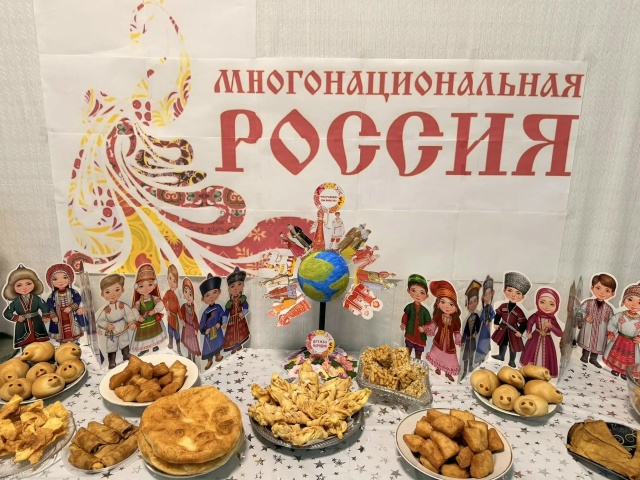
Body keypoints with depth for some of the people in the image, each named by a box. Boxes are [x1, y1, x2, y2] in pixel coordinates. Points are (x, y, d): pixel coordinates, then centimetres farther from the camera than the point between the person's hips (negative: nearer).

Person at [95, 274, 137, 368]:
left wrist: (132, 323, -19)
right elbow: (99, 320, -16)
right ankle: (112, 363, 32)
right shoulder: (105, 309, -24)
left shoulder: (123, 305, -17)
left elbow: (130, 313, -9)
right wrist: (106, 326, -28)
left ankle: (127, 358, 43)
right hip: (111, 333, -2)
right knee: (111, 348, 15)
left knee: (125, 345, 23)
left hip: (123, 330, 2)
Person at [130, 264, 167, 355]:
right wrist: (138, 318, -30)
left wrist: (154, 310, -32)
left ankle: (155, 344, 44)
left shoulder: (154, 298, -13)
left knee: (155, 334, 20)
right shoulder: (139, 301, -15)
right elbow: (134, 311, -17)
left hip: (154, 321, 1)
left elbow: (160, 304, -21)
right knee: (143, 336, 13)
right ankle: (144, 348, 36)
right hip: (143, 323, -1)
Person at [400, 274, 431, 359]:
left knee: (418, 354, 10)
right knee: (407, 352, 10)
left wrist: (424, 328, -21)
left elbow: (428, 322, -5)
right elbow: (405, 316, 4)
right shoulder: (410, 306, -5)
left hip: (420, 336, 0)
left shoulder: (424, 310, -7)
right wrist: (403, 324, -8)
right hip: (410, 333, 0)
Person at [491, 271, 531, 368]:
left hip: (513, 331, -3)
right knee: (502, 344, 22)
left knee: (513, 346, 11)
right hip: (503, 329, 3)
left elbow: (523, 323, -16)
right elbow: (498, 315, 2)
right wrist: (496, 323, -1)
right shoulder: (503, 306, -14)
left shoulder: (519, 311, -22)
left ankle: (512, 361, 30)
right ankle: (501, 356, 43)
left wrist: (520, 332, -17)